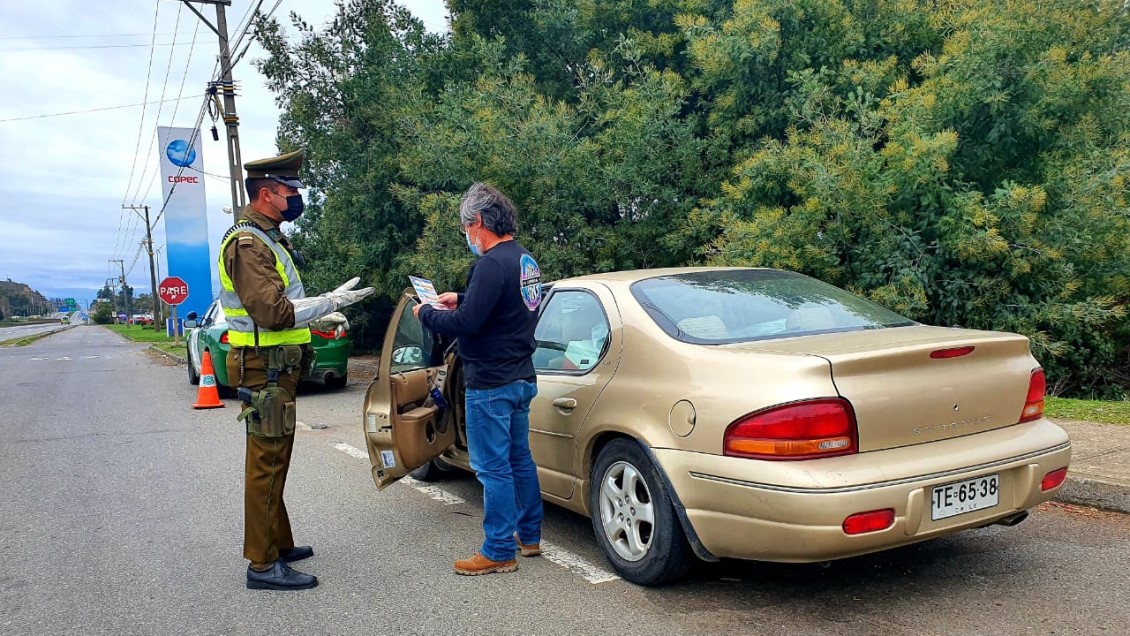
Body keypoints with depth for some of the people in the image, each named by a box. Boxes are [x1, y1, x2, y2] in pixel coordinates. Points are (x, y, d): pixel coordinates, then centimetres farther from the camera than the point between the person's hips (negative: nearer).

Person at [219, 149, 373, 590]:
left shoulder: (267, 238, 17)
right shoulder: (248, 243, -16)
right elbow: (273, 312, -25)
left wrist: (326, 302, 12)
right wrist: (331, 302, -23)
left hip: (277, 367, 11)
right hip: (264, 368, -11)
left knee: (273, 460, 18)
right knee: (266, 463, -6)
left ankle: (278, 543, 30)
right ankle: (264, 564, 1)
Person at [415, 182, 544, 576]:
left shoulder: (492, 264, -20)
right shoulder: (525, 260, 11)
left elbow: (467, 322, -24)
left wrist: (426, 314, -8)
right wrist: (461, 299, 21)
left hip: (491, 385, -10)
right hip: (521, 379, 10)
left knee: (493, 468, -1)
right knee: (519, 459, 18)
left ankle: (499, 552, 8)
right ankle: (529, 536, 30)